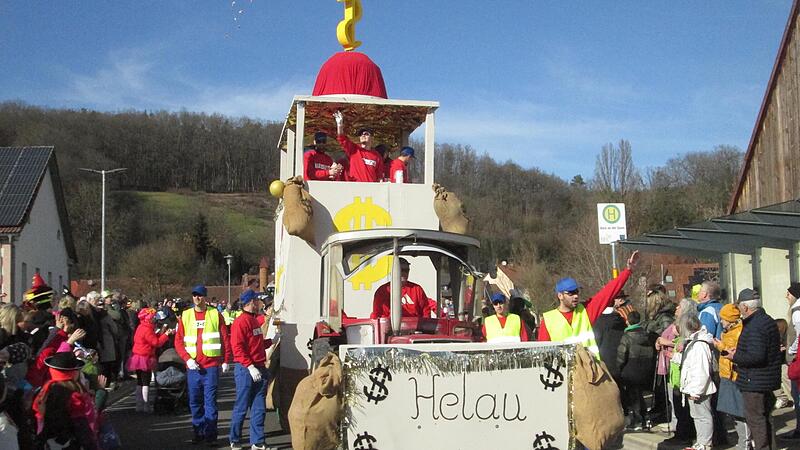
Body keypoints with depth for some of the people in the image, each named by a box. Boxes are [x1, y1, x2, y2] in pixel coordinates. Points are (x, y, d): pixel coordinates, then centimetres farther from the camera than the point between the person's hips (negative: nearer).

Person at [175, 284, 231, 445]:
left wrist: (225, 360, -2)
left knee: (210, 400, -1)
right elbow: (178, 341, 5)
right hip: (193, 366, 2)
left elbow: (225, 339, 3)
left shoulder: (215, 314, 2)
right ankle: (198, 431, 19)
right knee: (194, 401, 8)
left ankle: (210, 433, 6)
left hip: (211, 366, -2)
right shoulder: (185, 316, 7)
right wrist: (187, 359, -8)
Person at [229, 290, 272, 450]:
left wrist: (271, 341, 12)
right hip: (246, 370, -8)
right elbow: (237, 348, -19)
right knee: (241, 407, 1)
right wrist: (250, 367, -22)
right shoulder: (241, 321, -12)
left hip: (260, 369, 8)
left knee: (259, 408, 9)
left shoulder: (256, 320, 16)